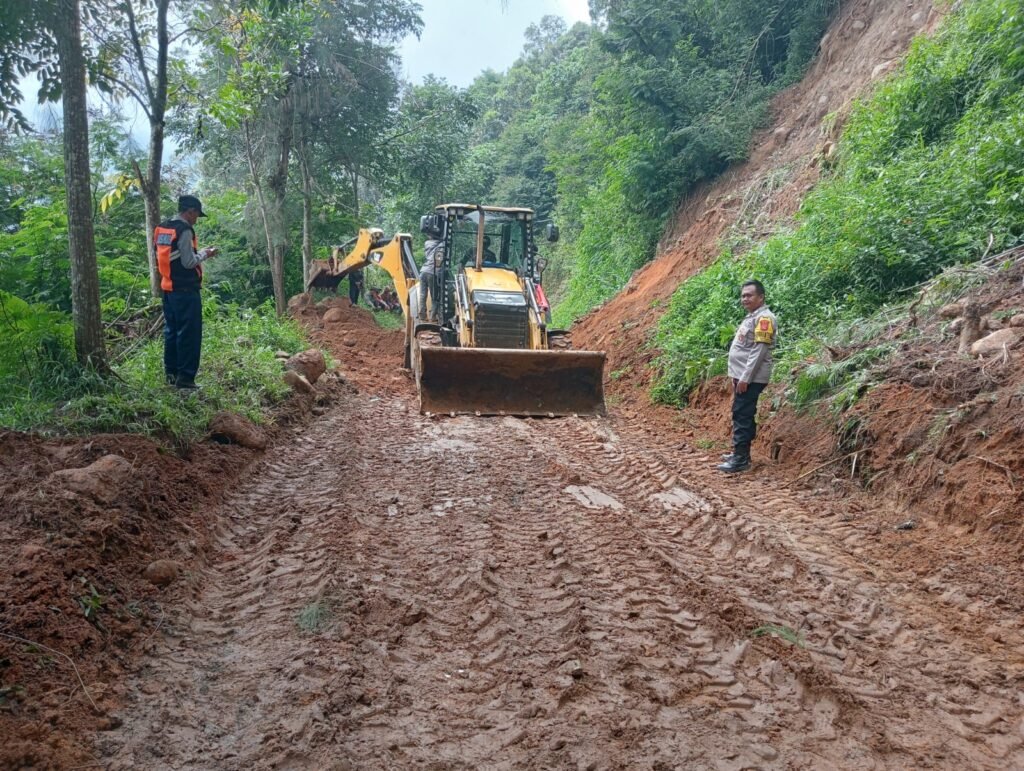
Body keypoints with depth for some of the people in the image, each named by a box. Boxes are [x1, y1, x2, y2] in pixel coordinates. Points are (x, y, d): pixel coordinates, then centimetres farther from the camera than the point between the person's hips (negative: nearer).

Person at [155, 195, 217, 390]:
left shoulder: (163, 228, 12)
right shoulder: (185, 230, -15)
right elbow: (188, 262, -17)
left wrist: (198, 252, 16)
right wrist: (205, 254, -1)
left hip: (169, 287, 9)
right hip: (185, 289, -9)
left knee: (171, 330, 15)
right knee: (189, 333, -5)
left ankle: (171, 372, 20)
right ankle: (185, 377, -5)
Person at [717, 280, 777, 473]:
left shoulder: (764, 318, -15)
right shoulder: (751, 317, 17)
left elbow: (759, 351, -21)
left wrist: (745, 377, -22)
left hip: (751, 378, -10)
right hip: (743, 376, 10)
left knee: (742, 416, -9)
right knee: (741, 415, 14)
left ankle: (741, 459, -6)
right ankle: (740, 452, 23)